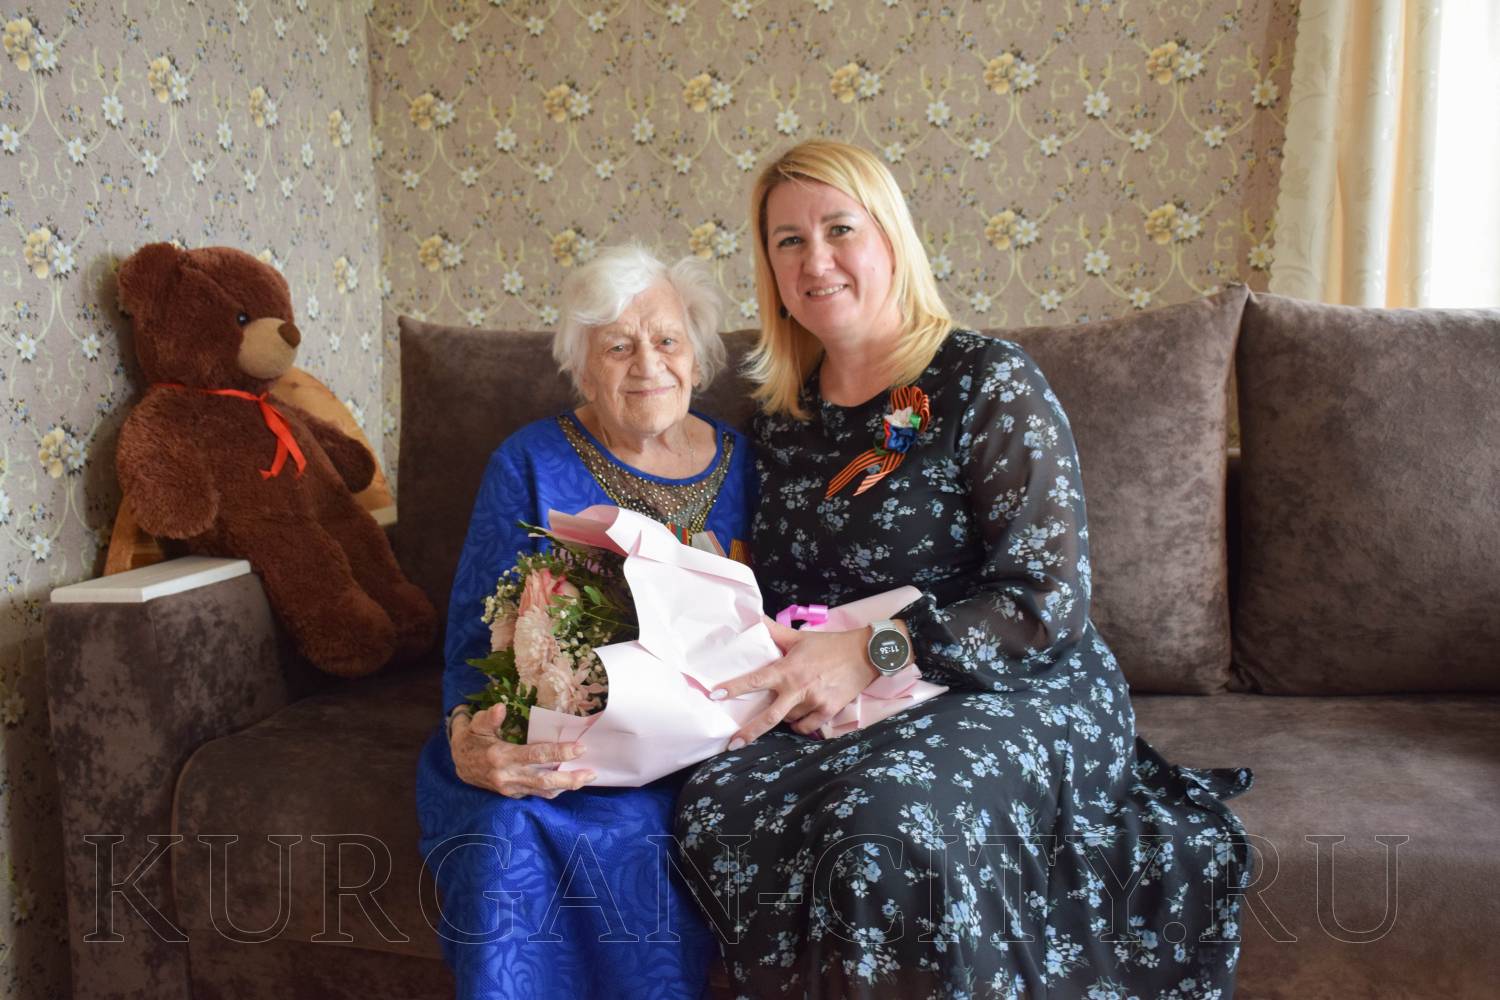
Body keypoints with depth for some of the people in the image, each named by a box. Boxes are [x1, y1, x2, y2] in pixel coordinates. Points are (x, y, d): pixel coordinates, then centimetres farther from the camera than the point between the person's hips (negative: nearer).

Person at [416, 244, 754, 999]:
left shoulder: (737, 462, 11)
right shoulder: (531, 462, 3)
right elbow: (474, 640, -2)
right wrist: (470, 739, -23)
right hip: (541, 741, -1)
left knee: (627, 836, -31)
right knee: (512, 835, -32)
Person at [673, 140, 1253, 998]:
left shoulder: (989, 383, -5)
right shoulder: (783, 423, 13)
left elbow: (1050, 601, -13)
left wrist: (872, 653, -22)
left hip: (1022, 695, -4)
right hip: (843, 714, 5)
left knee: (888, 829, -36)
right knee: (720, 800, -27)